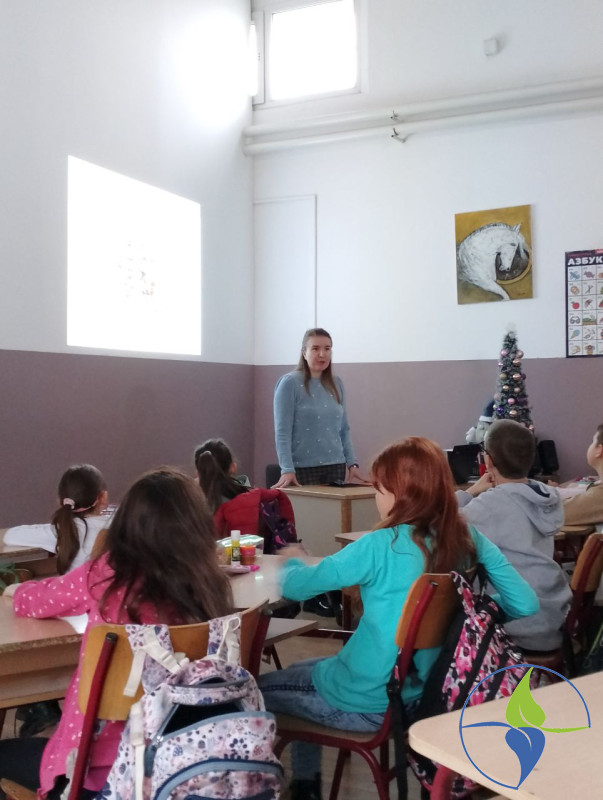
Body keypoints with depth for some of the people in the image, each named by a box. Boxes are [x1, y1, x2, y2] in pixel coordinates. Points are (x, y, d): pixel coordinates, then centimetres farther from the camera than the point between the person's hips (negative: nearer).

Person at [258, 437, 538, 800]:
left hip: (364, 705, -6)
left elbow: (295, 586, -14)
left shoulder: (382, 547, -24)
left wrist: (293, 562, 9)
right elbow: (526, 604, -4)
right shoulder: (469, 540, -9)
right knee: (307, 669, 30)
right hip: (419, 696, 7)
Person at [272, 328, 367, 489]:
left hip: (335, 467, 5)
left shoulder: (336, 384, 10)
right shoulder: (289, 383, -6)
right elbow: (282, 432, -12)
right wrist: (287, 469, -21)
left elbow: (344, 430, 14)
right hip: (303, 468, -5)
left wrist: (352, 463, 4)